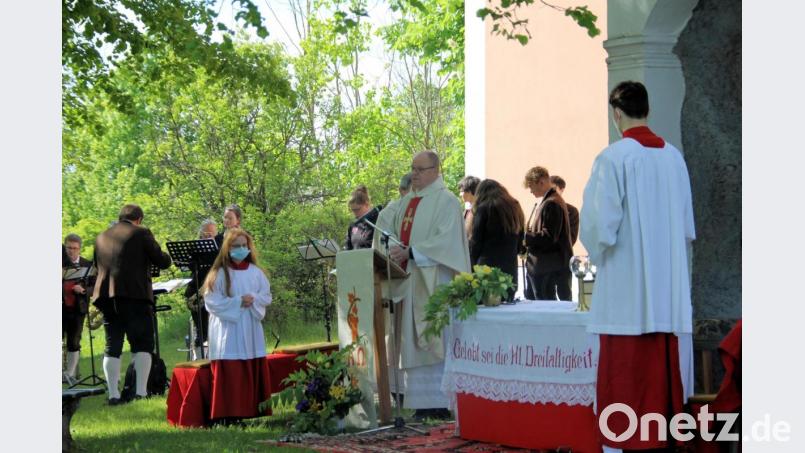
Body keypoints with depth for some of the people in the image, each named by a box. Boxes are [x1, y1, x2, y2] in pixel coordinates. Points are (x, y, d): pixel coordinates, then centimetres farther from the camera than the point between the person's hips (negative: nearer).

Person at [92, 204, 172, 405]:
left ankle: (113, 394, 2)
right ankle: (141, 391, -8)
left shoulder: (101, 237, 16)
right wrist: (167, 256, 20)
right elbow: (162, 261, -1)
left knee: (112, 348, 8)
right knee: (142, 345, 1)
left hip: (106, 296, 5)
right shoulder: (141, 233, -1)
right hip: (134, 296, -5)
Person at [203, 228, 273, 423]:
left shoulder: (255, 272, 10)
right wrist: (237, 302, -15)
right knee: (230, 373, -8)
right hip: (228, 331, -4)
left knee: (254, 372, 3)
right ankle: (229, 415, -8)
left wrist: (253, 299, -9)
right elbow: (211, 301, -8)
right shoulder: (220, 273, -2)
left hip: (251, 330, 4)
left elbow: (267, 296, 12)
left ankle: (252, 411, 9)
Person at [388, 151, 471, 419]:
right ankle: (425, 402, 7)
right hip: (410, 281, 8)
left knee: (436, 343, -8)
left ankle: (441, 402, -6)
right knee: (415, 342, 5)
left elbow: (446, 240, -16)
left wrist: (410, 252, -22)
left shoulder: (446, 201, -6)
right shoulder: (407, 202, 19)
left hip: (434, 282, -8)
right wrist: (395, 252, 5)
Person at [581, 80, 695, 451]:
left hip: (626, 285, -5)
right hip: (668, 285, 5)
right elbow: (687, 225, 10)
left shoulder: (613, 158, -11)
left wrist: (596, 253, 5)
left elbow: (600, 223, -14)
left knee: (625, 368, -2)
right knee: (666, 364, 9)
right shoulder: (673, 157, 5)